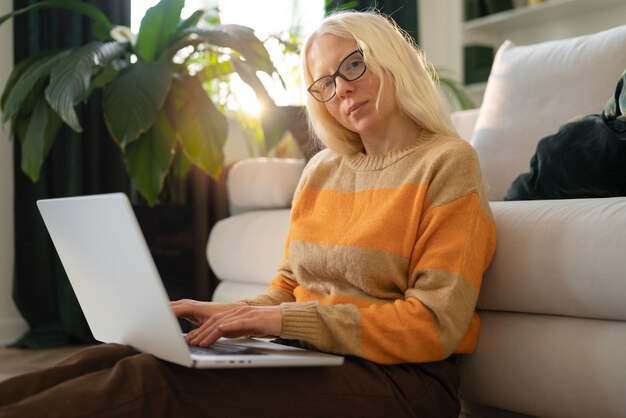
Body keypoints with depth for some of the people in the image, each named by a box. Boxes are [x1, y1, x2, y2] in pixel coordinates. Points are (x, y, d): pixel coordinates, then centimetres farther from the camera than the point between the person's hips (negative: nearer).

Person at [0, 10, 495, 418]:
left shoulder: (446, 164, -4)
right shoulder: (322, 170, 17)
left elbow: (433, 327, -12)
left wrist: (286, 320, -18)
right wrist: (233, 313, -3)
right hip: (303, 359, 6)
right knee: (115, 359, -20)